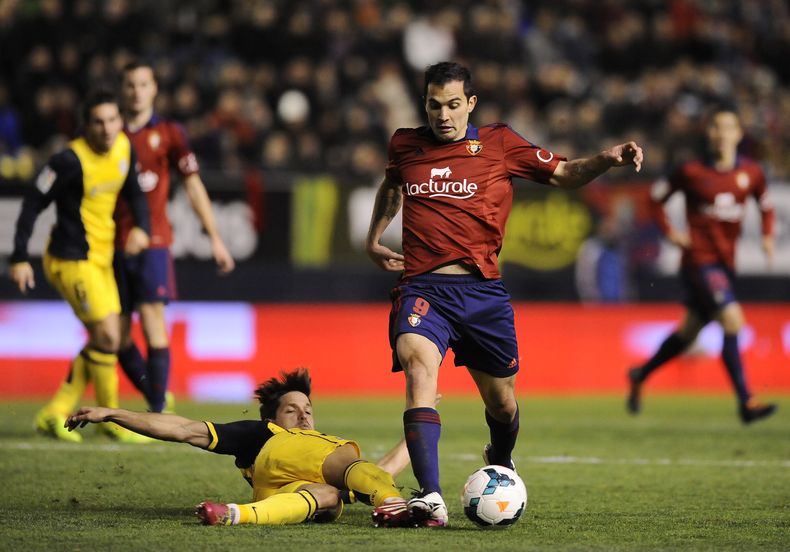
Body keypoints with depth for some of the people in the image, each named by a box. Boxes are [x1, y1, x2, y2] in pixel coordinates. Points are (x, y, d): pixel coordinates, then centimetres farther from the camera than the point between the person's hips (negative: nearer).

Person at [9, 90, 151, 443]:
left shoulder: (124, 148, 1)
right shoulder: (70, 161, -21)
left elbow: (133, 192, 16)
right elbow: (33, 205, -14)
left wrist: (141, 227, -4)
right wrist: (19, 258, -16)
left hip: (101, 259, 8)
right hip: (71, 261, -8)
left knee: (101, 342, 9)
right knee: (107, 336, -12)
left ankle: (54, 414, 18)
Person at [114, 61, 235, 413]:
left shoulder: (167, 134, 4)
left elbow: (193, 185, 5)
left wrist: (214, 238, 1)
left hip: (152, 242, -3)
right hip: (112, 244, 3)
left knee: (153, 324, -14)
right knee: (118, 334, 3)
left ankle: (159, 413, -10)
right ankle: (157, 398, 21)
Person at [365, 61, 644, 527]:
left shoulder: (499, 143, 5)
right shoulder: (405, 146, 11)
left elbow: (563, 174, 10)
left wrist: (607, 160, -6)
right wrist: (374, 239, 34)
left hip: (481, 289, 0)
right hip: (422, 288, 0)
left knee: (501, 401, 9)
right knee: (419, 368, -28)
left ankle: (501, 463, 46)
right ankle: (431, 498, -36)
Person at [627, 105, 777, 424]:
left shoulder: (751, 174, 3)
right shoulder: (692, 172, -6)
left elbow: (766, 206, 19)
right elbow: (657, 197, 6)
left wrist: (768, 237, 3)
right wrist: (670, 233, -5)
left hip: (725, 263, 6)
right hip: (699, 261, -6)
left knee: (690, 330, 16)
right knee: (733, 321, -21)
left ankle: (641, 375, 39)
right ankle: (746, 402, -18)